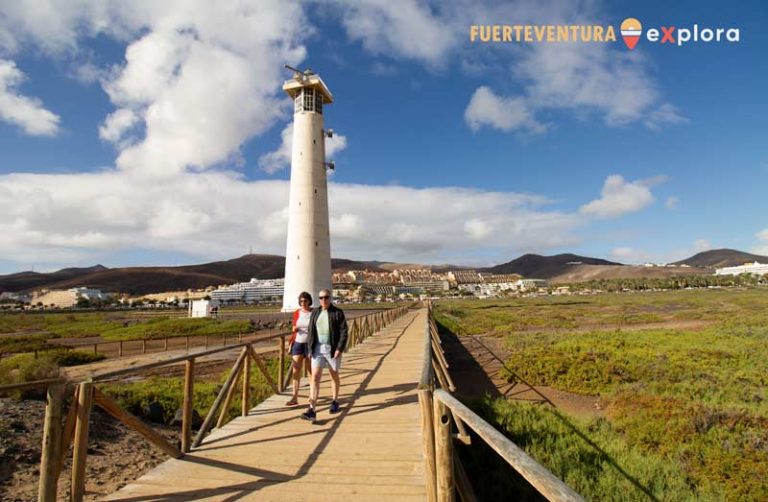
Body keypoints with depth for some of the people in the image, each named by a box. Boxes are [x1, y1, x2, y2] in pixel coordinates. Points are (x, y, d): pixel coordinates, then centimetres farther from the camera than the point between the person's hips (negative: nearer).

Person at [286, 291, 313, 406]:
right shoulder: (297, 313, 2)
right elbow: (294, 330, 12)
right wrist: (290, 343, 1)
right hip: (298, 344, 3)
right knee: (295, 371, -2)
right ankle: (294, 398, 1)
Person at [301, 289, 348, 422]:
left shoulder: (338, 313, -6)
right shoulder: (315, 312, 6)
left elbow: (343, 332, -9)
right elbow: (311, 332, 10)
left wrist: (339, 349, -17)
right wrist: (310, 349, 6)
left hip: (332, 349, -3)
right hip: (318, 349, 3)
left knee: (334, 376, 13)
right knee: (315, 377, -7)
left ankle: (335, 402, 34)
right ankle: (312, 410, -9)